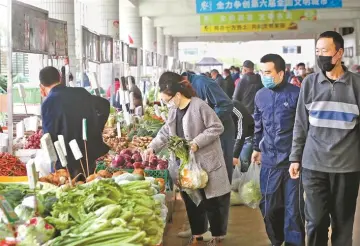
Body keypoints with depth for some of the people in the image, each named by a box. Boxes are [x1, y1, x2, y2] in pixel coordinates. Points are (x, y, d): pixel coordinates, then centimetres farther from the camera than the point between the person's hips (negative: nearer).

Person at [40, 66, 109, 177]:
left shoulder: (48, 103, -12)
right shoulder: (81, 92, 4)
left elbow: (49, 136, -12)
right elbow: (105, 105, 18)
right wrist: (97, 130, 20)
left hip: (68, 161, -5)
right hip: (93, 154, 5)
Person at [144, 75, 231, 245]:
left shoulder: (199, 106, -19)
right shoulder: (174, 110, 7)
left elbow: (217, 128, -17)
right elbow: (165, 132, 15)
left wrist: (197, 143, -23)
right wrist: (152, 147, 4)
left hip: (206, 162, -7)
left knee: (212, 200, 3)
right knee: (190, 199, 13)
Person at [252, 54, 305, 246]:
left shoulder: (296, 94, -10)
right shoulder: (260, 95, 7)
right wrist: (257, 148, 25)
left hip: (293, 160, -5)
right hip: (269, 160, 5)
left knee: (293, 207, 4)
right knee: (269, 206, 13)